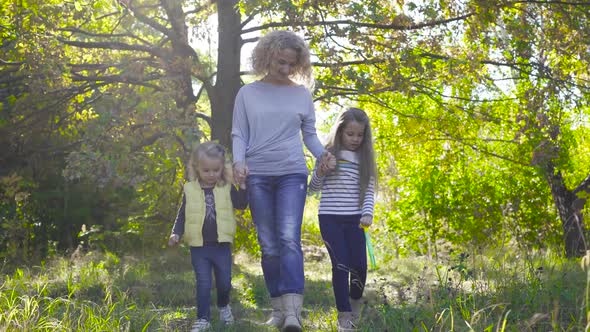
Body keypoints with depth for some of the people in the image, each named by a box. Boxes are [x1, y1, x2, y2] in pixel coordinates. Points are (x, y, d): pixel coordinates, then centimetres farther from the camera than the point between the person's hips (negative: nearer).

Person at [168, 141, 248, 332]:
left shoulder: (227, 189, 1)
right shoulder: (190, 190, 1)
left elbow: (242, 204, -11)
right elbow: (182, 215, 7)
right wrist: (176, 233, -6)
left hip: (222, 245, 1)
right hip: (198, 247, -1)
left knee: (224, 282, 10)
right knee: (203, 284, -1)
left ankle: (223, 306, 39)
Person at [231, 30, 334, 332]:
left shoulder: (302, 94, 8)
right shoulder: (248, 93, 5)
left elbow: (309, 134, 14)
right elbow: (239, 134, 4)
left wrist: (322, 154, -6)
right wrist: (238, 161, -15)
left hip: (292, 173, -1)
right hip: (258, 175, 1)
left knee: (289, 239, -16)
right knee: (269, 245, 4)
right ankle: (278, 308, 13)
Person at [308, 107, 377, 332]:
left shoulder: (365, 158, 5)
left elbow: (369, 190, 1)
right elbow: (314, 188, 9)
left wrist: (367, 214, -16)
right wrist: (319, 174, -12)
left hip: (354, 219, 2)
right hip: (330, 218, -2)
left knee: (359, 265, -1)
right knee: (341, 265, -8)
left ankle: (355, 302, 29)